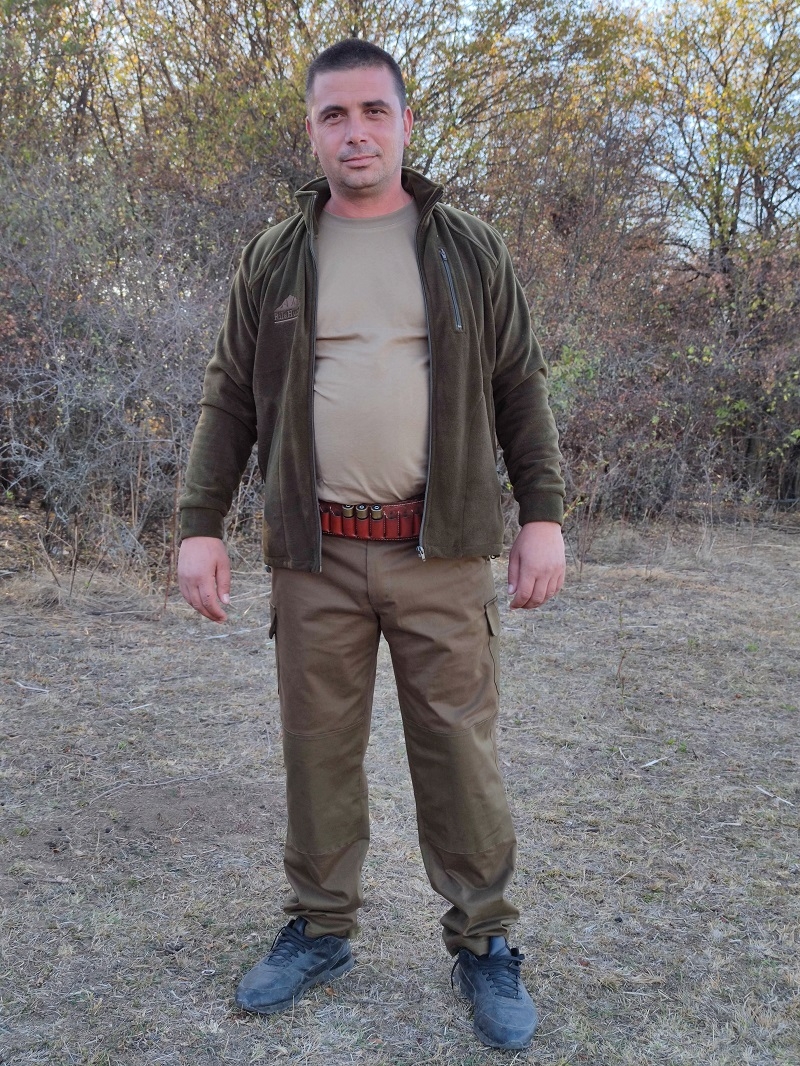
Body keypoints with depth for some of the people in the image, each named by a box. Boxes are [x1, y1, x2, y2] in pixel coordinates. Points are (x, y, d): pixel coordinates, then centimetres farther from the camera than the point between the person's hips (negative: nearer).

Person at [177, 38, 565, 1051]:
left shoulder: (469, 249, 8)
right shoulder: (273, 259, 9)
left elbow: (519, 390, 7)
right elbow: (229, 399, 9)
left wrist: (543, 514, -2)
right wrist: (200, 525, 1)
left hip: (441, 551, -1)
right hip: (316, 555, 1)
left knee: (460, 752, 2)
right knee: (318, 750, 8)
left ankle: (482, 943, 18)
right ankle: (319, 929, 26)